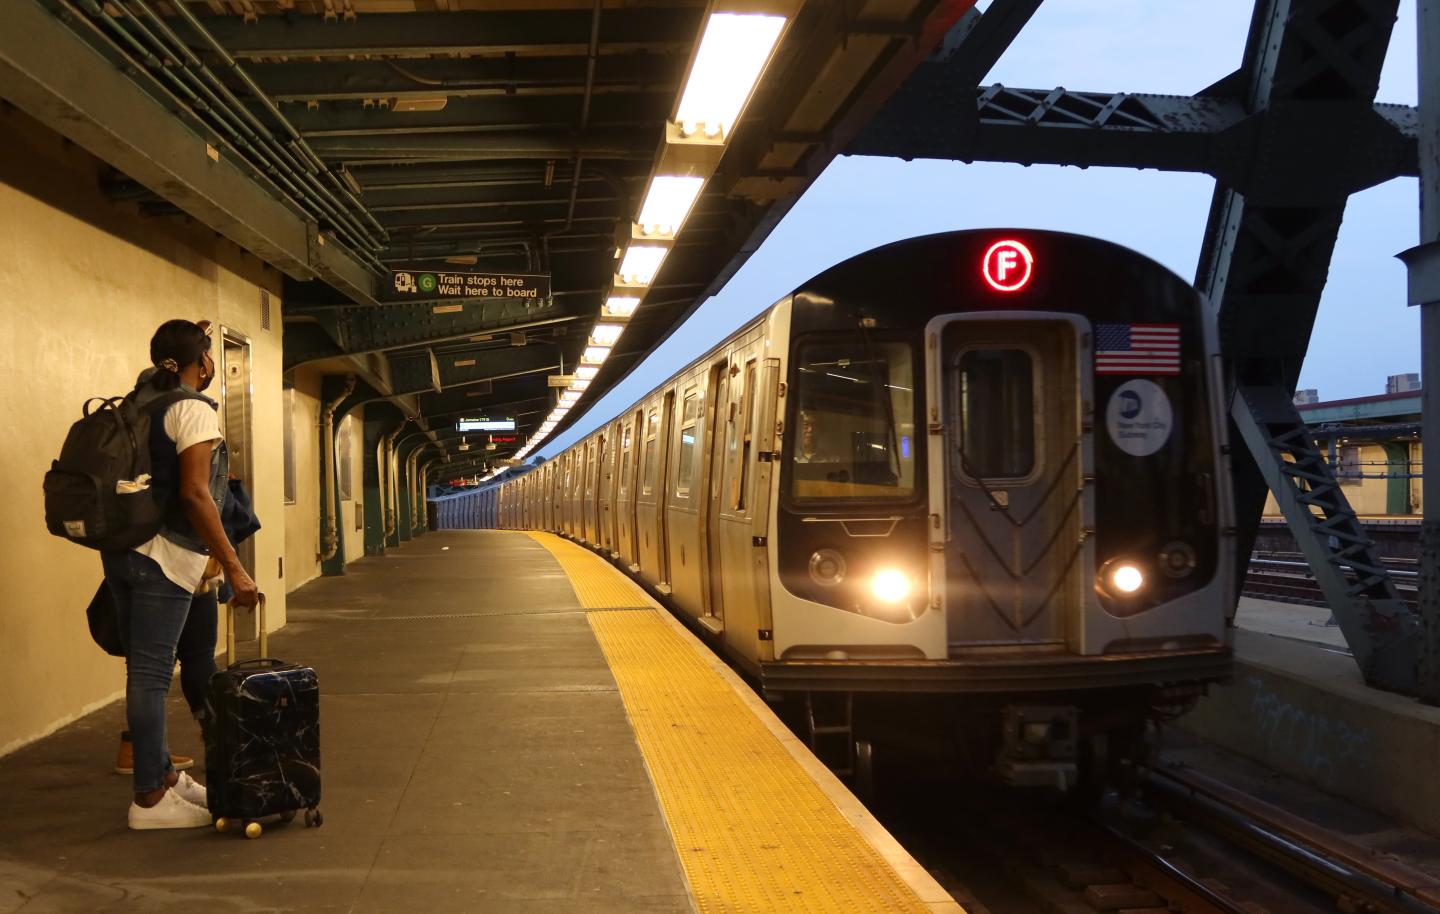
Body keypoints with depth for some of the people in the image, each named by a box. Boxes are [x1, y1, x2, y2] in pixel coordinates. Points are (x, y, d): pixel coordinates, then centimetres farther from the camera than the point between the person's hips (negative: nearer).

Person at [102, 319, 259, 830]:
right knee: (151, 673, -5)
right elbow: (194, 494, -19)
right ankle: (150, 800, 1)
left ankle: (162, 774, 27)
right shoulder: (194, 411, -11)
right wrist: (235, 568, -19)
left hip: (122, 551, 8)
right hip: (164, 557, -8)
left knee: (146, 669, 15)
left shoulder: (142, 402, 12)